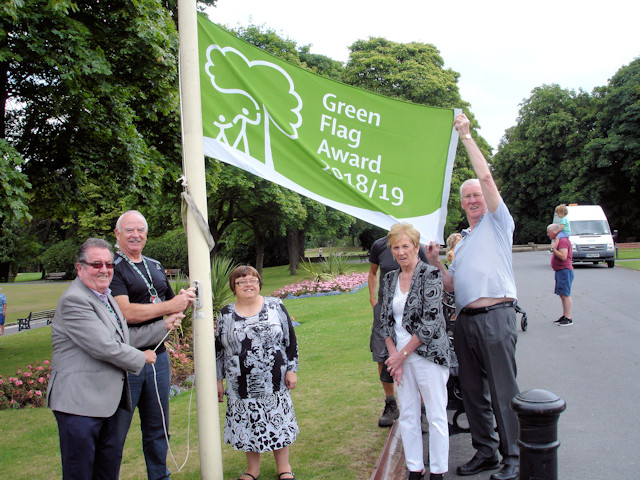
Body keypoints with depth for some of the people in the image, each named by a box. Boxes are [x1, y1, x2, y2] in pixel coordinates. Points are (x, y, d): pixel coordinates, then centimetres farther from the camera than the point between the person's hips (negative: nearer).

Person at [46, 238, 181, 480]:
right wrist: (141, 358, -6)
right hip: (79, 404, -9)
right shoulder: (74, 300, -16)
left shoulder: (105, 297, 16)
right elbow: (104, 347, -21)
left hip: (106, 403, 9)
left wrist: (164, 326, 22)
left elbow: (124, 337, 22)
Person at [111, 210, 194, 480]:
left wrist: (184, 301, 1)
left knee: (158, 428, 17)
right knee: (115, 433, 1)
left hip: (158, 356, 7)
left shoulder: (156, 267, 15)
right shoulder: (113, 267, -8)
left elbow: (173, 306, 24)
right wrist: (170, 306, -16)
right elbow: (125, 312, -19)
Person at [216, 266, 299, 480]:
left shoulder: (275, 306, -1)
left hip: (274, 382, -1)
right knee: (248, 425, 10)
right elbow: (218, 350, 7)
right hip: (241, 386, 1)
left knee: (279, 422, 8)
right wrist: (218, 380, 7)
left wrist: (292, 369, -1)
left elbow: (290, 340, 2)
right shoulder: (226, 315, 2)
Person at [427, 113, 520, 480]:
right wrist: (436, 264, 5)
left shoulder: (498, 223, 5)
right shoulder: (462, 239, 23)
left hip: (496, 316, -7)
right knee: (473, 391, 11)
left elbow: (486, 176, -7)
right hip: (465, 321, 7)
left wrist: (467, 136, -2)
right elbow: (453, 285, 21)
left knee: (503, 391, -3)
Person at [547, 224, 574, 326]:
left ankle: (569, 319, -9)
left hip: (564, 270, -11)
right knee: (562, 294, 13)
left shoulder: (563, 241, -15)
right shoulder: (559, 240, 17)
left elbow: (563, 256, -25)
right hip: (560, 271, 11)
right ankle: (564, 316, 19)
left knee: (565, 294, -10)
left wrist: (553, 249, -17)